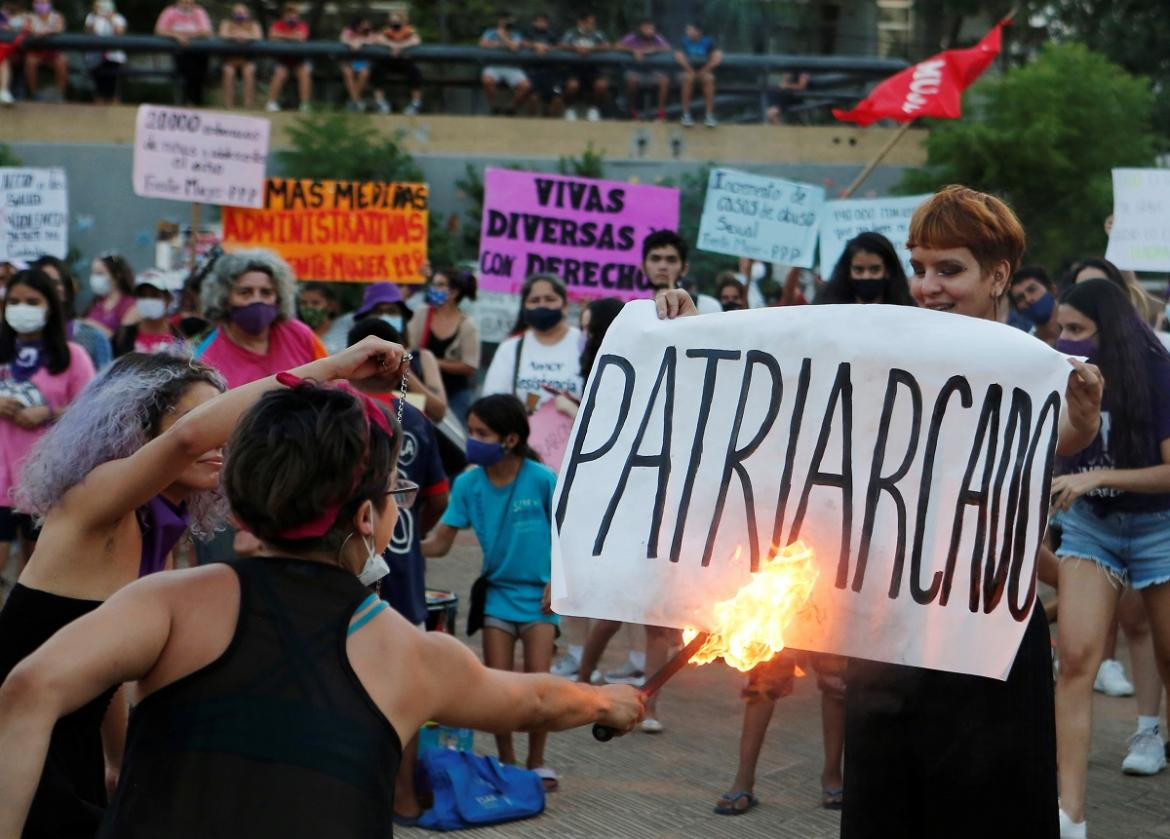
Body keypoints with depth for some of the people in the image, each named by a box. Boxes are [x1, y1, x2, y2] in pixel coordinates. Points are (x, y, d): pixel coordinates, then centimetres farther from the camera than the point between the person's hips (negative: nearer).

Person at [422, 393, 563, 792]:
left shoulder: (542, 479, -14)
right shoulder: (468, 483, -6)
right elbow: (439, 542, -5)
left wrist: (556, 583, -9)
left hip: (539, 592, -3)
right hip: (498, 590, 3)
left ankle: (537, 762, 10)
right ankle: (505, 761, 17)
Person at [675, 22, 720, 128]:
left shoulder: (708, 41, 0)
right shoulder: (684, 41, 0)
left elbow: (718, 57, -9)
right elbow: (679, 56, -12)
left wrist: (704, 70, -14)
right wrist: (690, 71, -19)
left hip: (704, 71, 0)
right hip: (688, 71, 0)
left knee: (709, 78, -34)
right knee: (687, 78, -36)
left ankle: (709, 115, -32)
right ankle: (686, 114, -31)